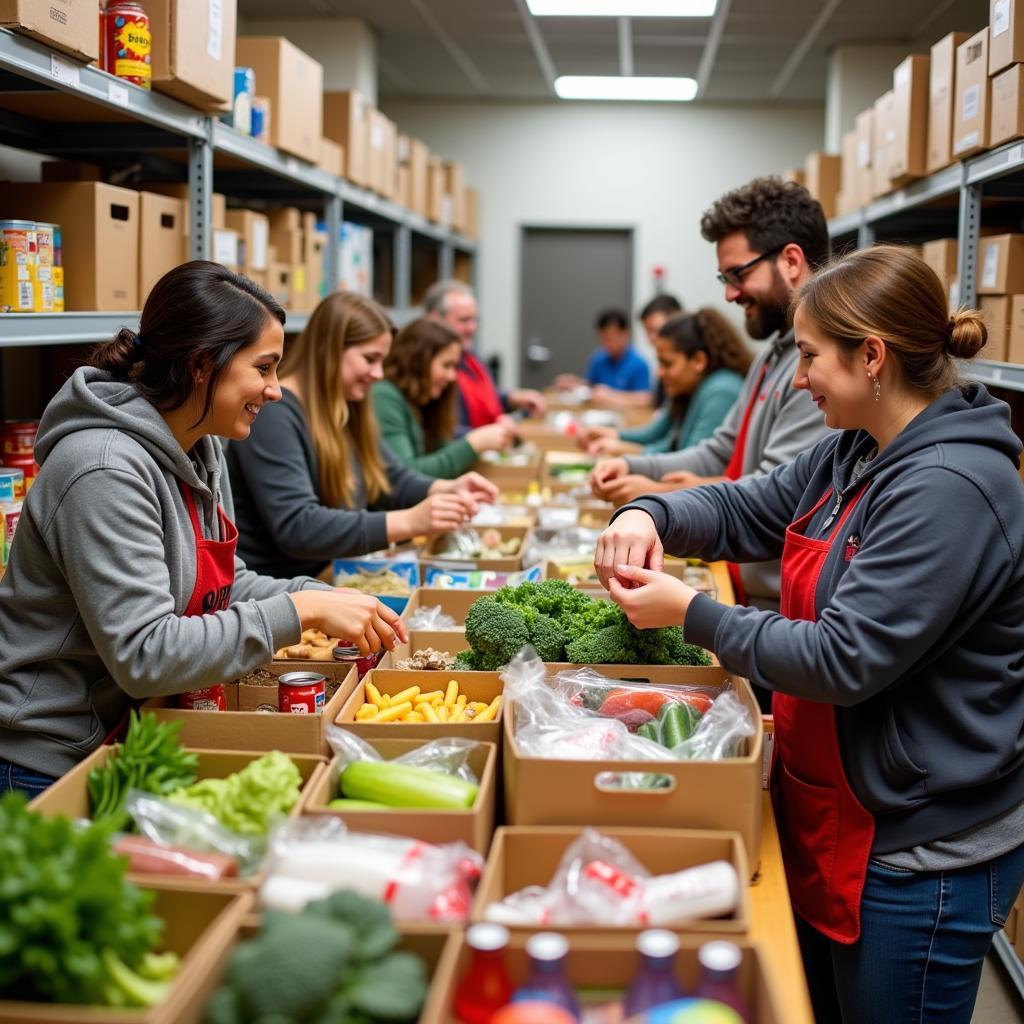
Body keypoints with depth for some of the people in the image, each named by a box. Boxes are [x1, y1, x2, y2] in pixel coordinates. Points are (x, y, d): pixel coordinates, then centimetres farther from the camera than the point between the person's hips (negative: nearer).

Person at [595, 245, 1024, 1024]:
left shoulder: (951, 489, -26)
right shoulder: (854, 455, 4)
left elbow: (845, 662, -28)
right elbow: (746, 511, 12)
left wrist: (692, 612, -19)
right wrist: (651, 515, -8)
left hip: (919, 857, -9)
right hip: (835, 821, 9)